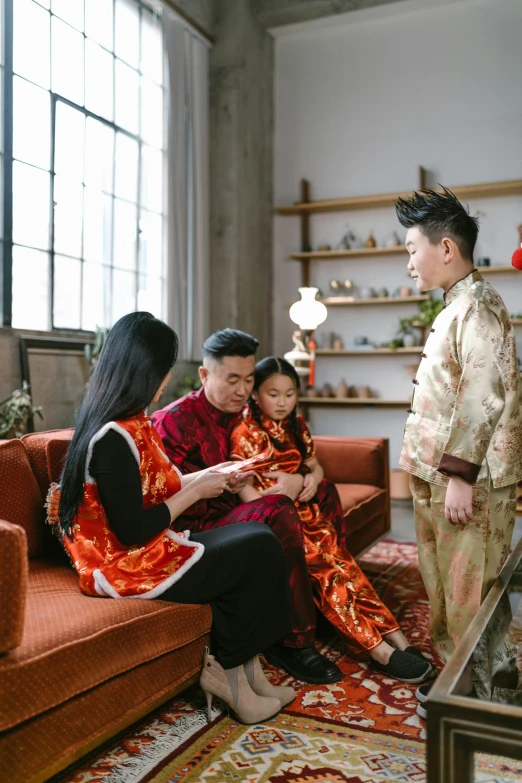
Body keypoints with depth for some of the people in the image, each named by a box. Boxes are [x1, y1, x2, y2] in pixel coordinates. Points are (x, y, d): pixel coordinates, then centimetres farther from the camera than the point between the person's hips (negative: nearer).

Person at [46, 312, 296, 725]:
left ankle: (240, 665, 8)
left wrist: (207, 476, 14)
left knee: (256, 537, 2)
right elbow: (133, 532, -24)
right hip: (129, 567, -9)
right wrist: (196, 490, -14)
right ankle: (226, 669, 12)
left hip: (140, 551, 9)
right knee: (261, 549, -6)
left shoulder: (128, 423, 5)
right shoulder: (115, 438, -25)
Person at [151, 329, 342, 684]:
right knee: (277, 511, -31)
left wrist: (299, 480, -11)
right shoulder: (174, 421, -6)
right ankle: (295, 642, -21)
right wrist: (219, 485, -23)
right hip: (194, 531, -6)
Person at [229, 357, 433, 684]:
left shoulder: (296, 426, 15)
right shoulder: (246, 430, -4)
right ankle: (380, 649, -24)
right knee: (327, 567, -25)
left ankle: (396, 639, -24)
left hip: (302, 513, 6)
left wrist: (313, 478, -4)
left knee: (340, 561, -19)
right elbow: (243, 486, -11)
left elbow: (315, 466, 20)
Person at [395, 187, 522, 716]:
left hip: (469, 479, -10)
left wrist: (460, 476, -24)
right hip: (441, 477, 10)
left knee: (467, 591, 1)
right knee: (446, 583, 18)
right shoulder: (455, 308, 17)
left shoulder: (476, 306, -14)